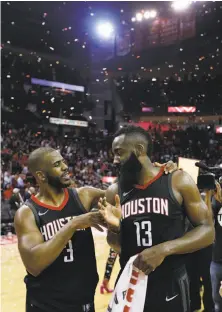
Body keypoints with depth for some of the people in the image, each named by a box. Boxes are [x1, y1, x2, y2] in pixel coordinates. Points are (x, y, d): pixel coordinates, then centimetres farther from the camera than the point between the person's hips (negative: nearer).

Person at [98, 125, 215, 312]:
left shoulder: (178, 181, -7)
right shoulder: (115, 192, 1)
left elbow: (207, 230, -8)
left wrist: (164, 249, -21)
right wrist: (114, 228, -12)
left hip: (170, 287, -2)